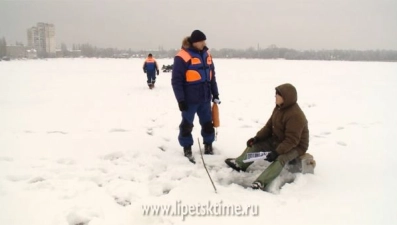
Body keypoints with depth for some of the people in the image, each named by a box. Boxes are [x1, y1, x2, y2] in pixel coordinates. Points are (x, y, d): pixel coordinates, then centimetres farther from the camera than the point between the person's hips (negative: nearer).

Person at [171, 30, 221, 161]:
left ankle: (208, 145, 31)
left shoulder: (206, 55, 9)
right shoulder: (183, 56, -12)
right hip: (189, 99, -6)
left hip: (205, 98, 6)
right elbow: (176, 80, -13)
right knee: (187, 124, 6)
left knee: (207, 123, 15)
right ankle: (187, 148, 22)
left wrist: (215, 94, 14)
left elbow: (212, 76, 16)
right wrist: (180, 99, -15)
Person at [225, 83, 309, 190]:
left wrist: (276, 152, -37)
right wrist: (257, 138, -7)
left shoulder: (296, 115, -28)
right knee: (256, 144, 3)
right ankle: (239, 164, 11)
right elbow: (269, 126, 6)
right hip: (277, 140, 9)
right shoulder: (279, 108, 0)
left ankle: (261, 183, -45)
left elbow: (292, 140, -30)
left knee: (280, 158, -36)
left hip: (295, 147, -9)